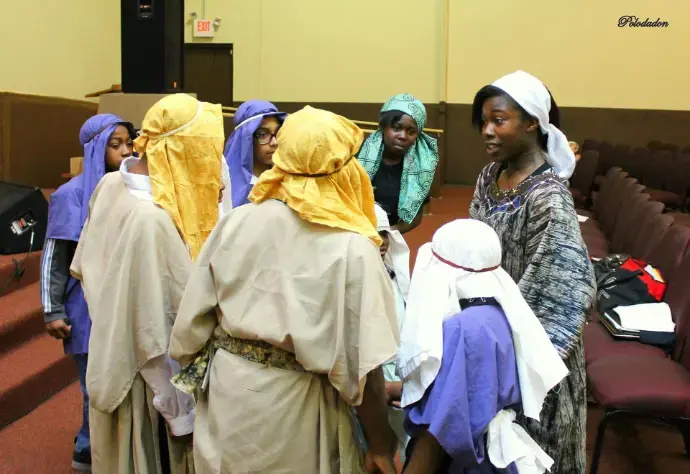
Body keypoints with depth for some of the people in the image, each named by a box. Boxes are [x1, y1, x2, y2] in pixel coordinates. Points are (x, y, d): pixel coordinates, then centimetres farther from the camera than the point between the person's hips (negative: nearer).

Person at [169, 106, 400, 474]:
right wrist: (380, 443, -5)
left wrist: (198, 374, 16)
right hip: (294, 407, -4)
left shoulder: (235, 222, -7)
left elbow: (193, 318, -1)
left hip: (226, 391, 4)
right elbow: (361, 365, -18)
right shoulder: (351, 249, -19)